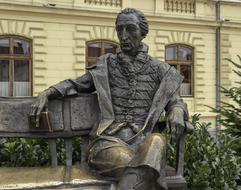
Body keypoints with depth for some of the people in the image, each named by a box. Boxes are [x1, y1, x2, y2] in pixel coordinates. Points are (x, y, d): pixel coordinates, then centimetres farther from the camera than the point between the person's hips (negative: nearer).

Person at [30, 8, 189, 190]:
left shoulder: (158, 70, 14)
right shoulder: (107, 64, 14)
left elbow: (175, 102, 15)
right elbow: (76, 84, 22)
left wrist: (177, 112, -11)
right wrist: (46, 93, 4)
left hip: (141, 141, 1)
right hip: (108, 140, -1)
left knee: (157, 141, -37)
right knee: (138, 169, -35)